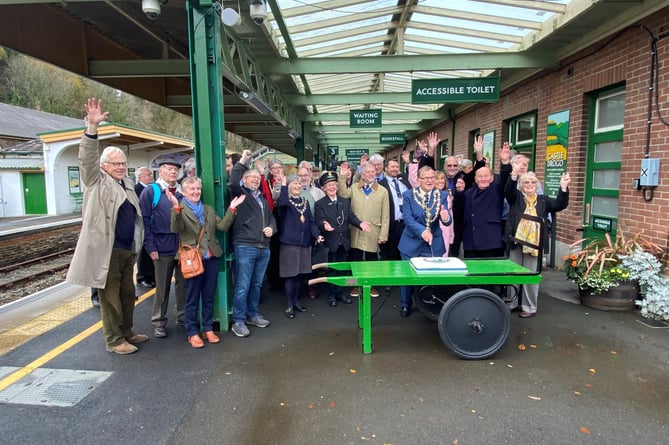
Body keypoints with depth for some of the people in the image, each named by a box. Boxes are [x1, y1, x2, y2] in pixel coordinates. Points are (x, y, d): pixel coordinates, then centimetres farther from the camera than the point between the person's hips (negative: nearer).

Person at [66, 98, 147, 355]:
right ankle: (114, 340, 10)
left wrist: (137, 246, 19)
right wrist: (92, 127, -31)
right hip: (107, 250, -7)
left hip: (127, 250, 7)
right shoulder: (97, 181, -1)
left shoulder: (127, 184, 17)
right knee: (110, 296, 0)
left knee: (127, 294, 15)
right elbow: (87, 159, -19)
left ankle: (126, 333, 29)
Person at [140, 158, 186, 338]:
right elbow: (145, 221, -7)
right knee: (162, 287, 7)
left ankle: (182, 316, 26)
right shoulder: (150, 192, -2)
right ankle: (159, 322, 20)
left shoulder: (182, 192, 11)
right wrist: (151, 247, -12)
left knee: (183, 284, 11)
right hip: (163, 248, -4)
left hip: (184, 246, 4)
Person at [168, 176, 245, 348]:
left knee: (209, 297, 13)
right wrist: (177, 207, -36)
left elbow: (223, 226, 4)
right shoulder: (179, 210, -3)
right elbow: (176, 228, -22)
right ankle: (193, 333, 16)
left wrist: (232, 209, -6)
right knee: (192, 298, 6)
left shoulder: (208, 209, 14)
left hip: (211, 258, 5)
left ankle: (208, 329, 25)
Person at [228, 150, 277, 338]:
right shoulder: (240, 193, 1)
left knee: (256, 284, 16)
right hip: (245, 246, -7)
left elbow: (271, 216, 27)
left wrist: (271, 228, 5)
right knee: (242, 286, -4)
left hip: (263, 248, 7)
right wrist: (243, 161, -15)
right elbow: (233, 182, -20)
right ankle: (238, 321, 5)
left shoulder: (263, 199, 22)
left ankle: (252, 315, 29)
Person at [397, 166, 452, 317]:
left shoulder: (442, 195, -2)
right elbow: (407, 218, -14)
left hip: (434, 244, 1)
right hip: (412, 243, -1)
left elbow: (447, 220, -10)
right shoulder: (408, 195, -6)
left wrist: (446, 218, -35)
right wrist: (422, 231, -29)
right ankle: (405, 305, 30)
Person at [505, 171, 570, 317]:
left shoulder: (543, 200, 10)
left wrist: (563, 187, -17)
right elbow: (508, 190, -14)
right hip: (515, 242, 0)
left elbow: (560, 205, -2)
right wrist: (514, 174, -32)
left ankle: (529, 307, 17)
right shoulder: (515, 197, 5)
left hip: (534, 244, 0)